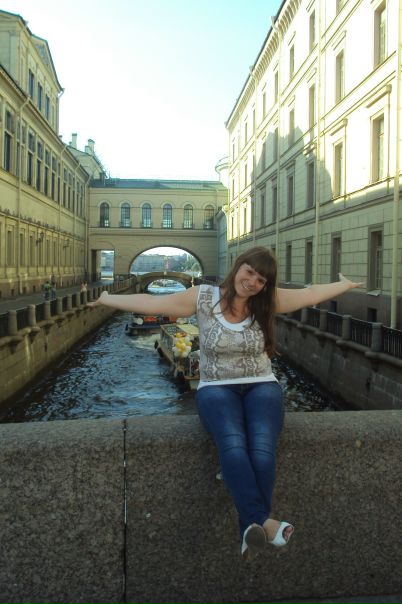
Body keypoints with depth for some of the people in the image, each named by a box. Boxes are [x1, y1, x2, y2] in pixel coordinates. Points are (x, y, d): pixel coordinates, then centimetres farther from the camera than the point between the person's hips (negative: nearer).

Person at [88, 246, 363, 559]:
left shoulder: (267, 301, 5)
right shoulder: (203, 297, 0)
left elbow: (310, 294, 15)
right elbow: (150, 302, 3)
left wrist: (346, 285, 21)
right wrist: (108, 299, 5)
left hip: (261, 386, 2)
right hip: (216, 389, -1)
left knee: (262, 451, -30)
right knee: (233, 446, -34)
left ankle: (252, 529, -27)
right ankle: (262, 523, -37)